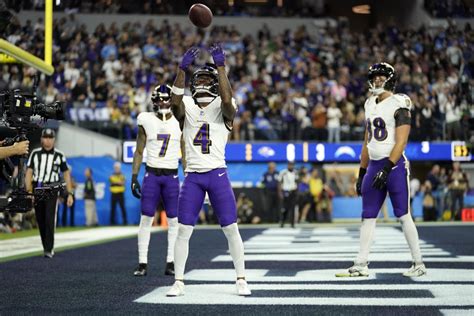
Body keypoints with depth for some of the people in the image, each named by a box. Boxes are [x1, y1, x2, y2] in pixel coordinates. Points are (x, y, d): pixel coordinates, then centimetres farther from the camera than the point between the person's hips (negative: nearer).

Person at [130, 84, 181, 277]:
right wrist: (134, 177, 1)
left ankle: (171, 262, 9)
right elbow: (139, 152, 7)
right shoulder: (146, 120, 2)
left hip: (172, 176, 1)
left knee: (173, 220, 1)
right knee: (146, 219, -2)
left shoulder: (180, 122, 3)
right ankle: (142, 263, 3)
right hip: (151, 174, 0)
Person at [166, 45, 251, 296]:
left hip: (217, 174, -2)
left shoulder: (222, 108, 2)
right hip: (192, 176, 2)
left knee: (231, 229, 1)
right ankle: (179, 282, 10)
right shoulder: (187, 107, 7)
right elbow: (174, 103, -16)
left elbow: (227, 100, -22)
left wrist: (220, 66, -22)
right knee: (184, 231, 1)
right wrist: (182, 69, -21)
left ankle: (241, 280, 12)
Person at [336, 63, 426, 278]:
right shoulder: (370, 105, 15)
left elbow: (401, 142, -15)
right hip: (374, 165, 7)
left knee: (403, 215, -3)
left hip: (394, 165, -7)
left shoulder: (398, 105, -8)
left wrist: (386, 169, -22)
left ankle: (418, 264, 7)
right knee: (367, 216, 5)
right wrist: (362, 172, 18)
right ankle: (361, 265, 9)